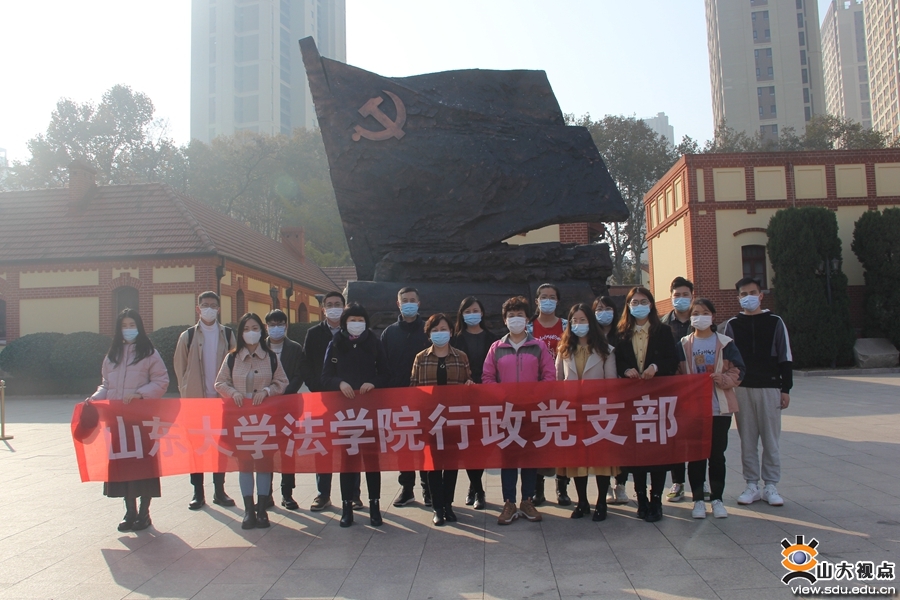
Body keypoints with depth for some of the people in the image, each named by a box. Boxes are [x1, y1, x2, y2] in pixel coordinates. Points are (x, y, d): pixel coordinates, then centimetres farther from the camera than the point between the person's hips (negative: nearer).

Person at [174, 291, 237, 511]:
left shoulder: (228, 334, 5)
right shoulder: (188, 336, 4)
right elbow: (179, 367, 8)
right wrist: (185, 391, 3)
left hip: (221, 399, 1)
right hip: (195, 399, 0)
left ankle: (219, 491, 16)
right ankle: (198, 493, 13)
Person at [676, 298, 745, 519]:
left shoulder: (724, 343, 2)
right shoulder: (683, 345, 5)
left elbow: (737, 371, -2)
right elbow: (676, 374, 7)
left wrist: (724, 379, -20)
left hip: (719, 407, 0)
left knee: (717, 454, 5)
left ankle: (717, 499, 17)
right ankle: (698, 499, 13)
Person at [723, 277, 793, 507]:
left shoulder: (775, 322, 4)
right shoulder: (732, 325, 7)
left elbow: (785, 358, 4)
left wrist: (785, 389, -1)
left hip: (769, 387, -1)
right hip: (741, 389, 1)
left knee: (771, 439, 2)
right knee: (747, 440, 4)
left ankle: (771, 486, 12)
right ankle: (752, 485, 13)